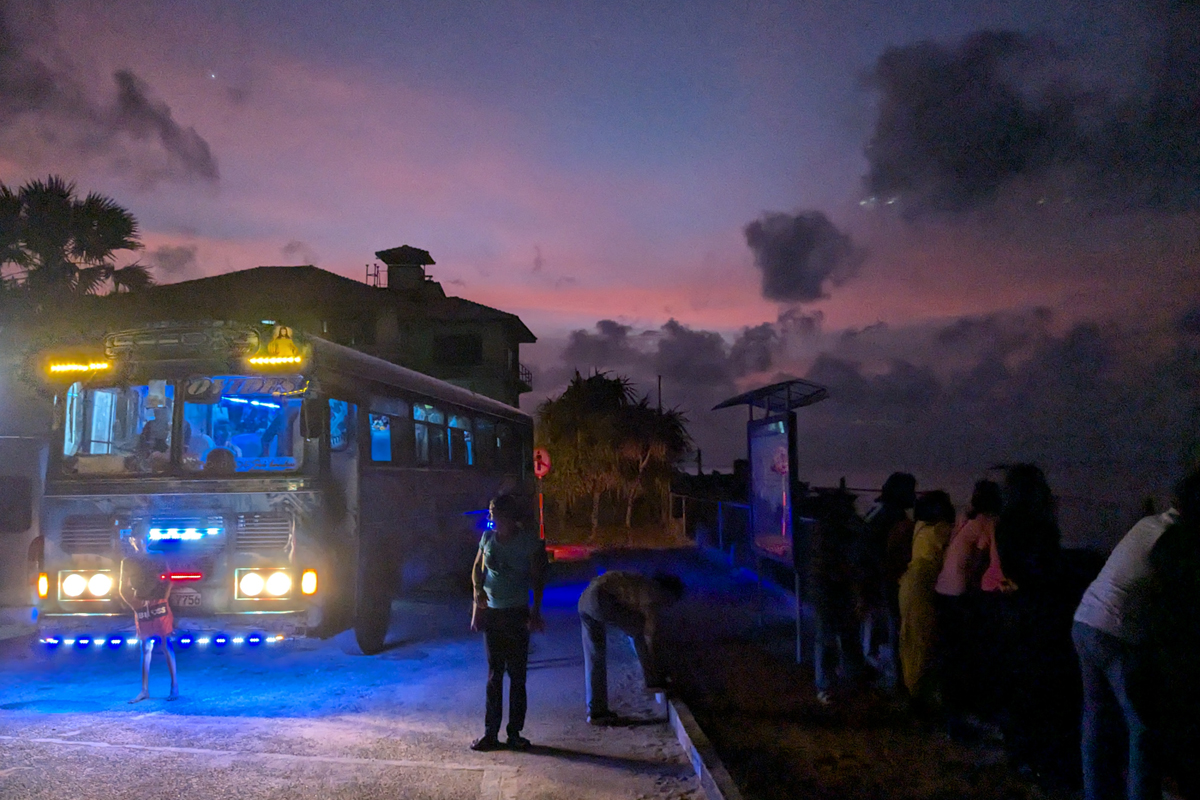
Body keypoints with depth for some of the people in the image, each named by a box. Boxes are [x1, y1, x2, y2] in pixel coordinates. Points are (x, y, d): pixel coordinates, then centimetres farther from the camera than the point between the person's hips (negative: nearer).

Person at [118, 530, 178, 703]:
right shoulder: (127, 562, 8)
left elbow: (169, 579, 4)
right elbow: (122, 588, 9)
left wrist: (165, 596, -6)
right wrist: (133, 603, 0)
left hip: (159, 606, -2)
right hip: (142, 609, 2)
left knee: (167, 647, -1)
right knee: (146, 650, 5)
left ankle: (175, 687, 2)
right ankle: (144, 690, 8)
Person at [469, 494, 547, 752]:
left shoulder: (528, 540, -7)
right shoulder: (488, 537, 4)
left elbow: (537, 577, -4)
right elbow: (478, 568, 14)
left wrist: (535, 611, -9)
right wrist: (478, 590, -5)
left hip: (516, 613, -3)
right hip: (491, 611, 3)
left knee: (517, 675, 2)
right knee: (494, 674, 7)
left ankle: (515, 733, 12)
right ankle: (490, 733, 12)